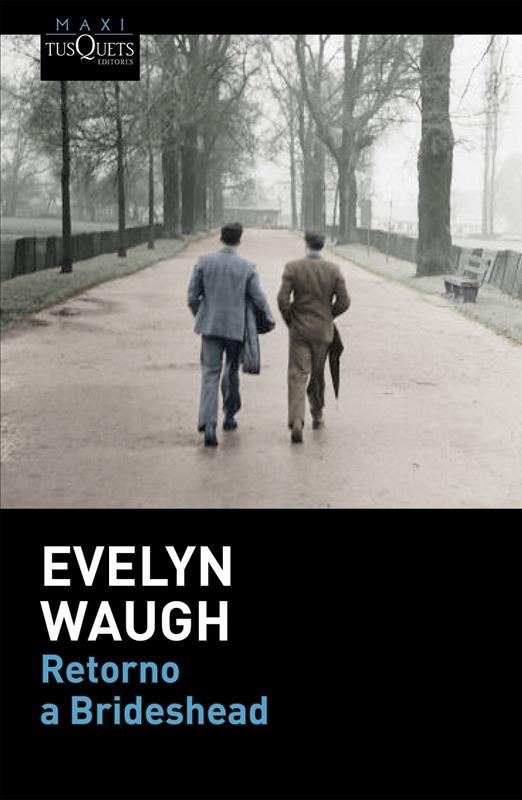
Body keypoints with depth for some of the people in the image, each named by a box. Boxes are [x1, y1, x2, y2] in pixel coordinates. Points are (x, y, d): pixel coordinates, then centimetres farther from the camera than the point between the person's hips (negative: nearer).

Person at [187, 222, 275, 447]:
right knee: (232, 372, 18)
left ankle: (208, 424, -14)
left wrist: (200, 316, 18)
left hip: (210, 326, 0)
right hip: (236, 327, 0)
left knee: (210, 373, 0)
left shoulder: (204, 262, -3)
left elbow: (193, 296, 0)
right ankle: (230, 416, 32)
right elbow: (258, 298, -2)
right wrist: (270, 320, 15)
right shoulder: (247, 267, -6)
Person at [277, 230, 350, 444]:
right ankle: (317, 415, 31)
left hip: (299, 330, -2)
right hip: (323, 330, 2)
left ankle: (296, 421, -20)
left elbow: (282, 298, -13)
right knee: (318, 375, 18)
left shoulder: (293, 267, -7)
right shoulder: (333, 270, -2)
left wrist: (289, 320, 3)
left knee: (297, 375, -5)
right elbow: (344, 302, -3)